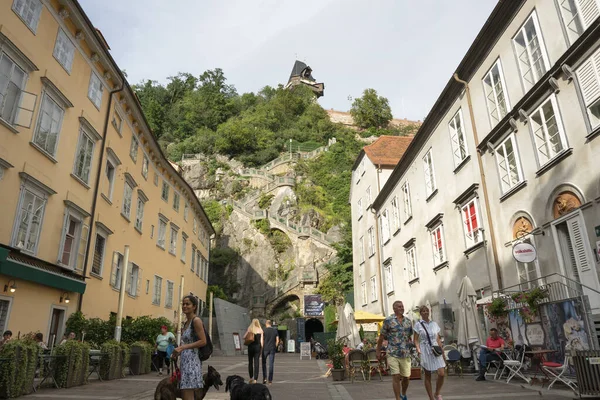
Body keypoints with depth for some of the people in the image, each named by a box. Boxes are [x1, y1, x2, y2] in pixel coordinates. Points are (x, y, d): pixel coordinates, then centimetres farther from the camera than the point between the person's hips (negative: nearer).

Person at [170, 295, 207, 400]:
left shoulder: (196, 320, -9)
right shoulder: (186, 322, 17)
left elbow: (203, 341, -18)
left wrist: (183, 347, -19)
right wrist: (179, 351, 10)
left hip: (192, 360, -9)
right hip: (185, 360, 9)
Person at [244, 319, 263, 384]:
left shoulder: (249, 329, 1)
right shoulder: (260, 330, 2)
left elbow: (244, 337, -3)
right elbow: (261, 341, -1)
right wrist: (262, 348, 7)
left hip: (250, 346, 0)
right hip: (257, 347, 0)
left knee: (250, 362, 15)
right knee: (256, 363, 0)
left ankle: (251, 378, 22)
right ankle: (255, 379, -8)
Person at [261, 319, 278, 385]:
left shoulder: (264, 331, -5)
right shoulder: (275, 330, 4)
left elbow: (262, 340, -8)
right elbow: (277, 341, 2)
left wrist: (262, 348, 3)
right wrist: (275, 347, 12)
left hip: (265, 349, -2)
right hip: (272, 349, 2)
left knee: (264, 363, 12)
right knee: (271, 364, 6)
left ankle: (264, 378, 1)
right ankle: (270, 380, 7)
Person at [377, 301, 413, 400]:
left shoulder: (408, 321, 9)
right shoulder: (388, 320, -4)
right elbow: (381, 337, 0)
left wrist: (411, 344, 7)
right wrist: (378, 352, 1)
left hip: (406, 354, 4)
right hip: (392, 354, -4)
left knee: (406, 377, 11)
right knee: (396, 377, -7)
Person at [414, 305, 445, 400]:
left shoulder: (434, 324, 10)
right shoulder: (418, 325, 0)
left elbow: (438, 339, 15)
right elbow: (416, 340, 0)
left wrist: (442, 352, 13)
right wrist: (418, 349, -18)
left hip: (436, 350, 3)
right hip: (425, 351, -3)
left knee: (441, 374, -8)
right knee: (428, 376, 2)